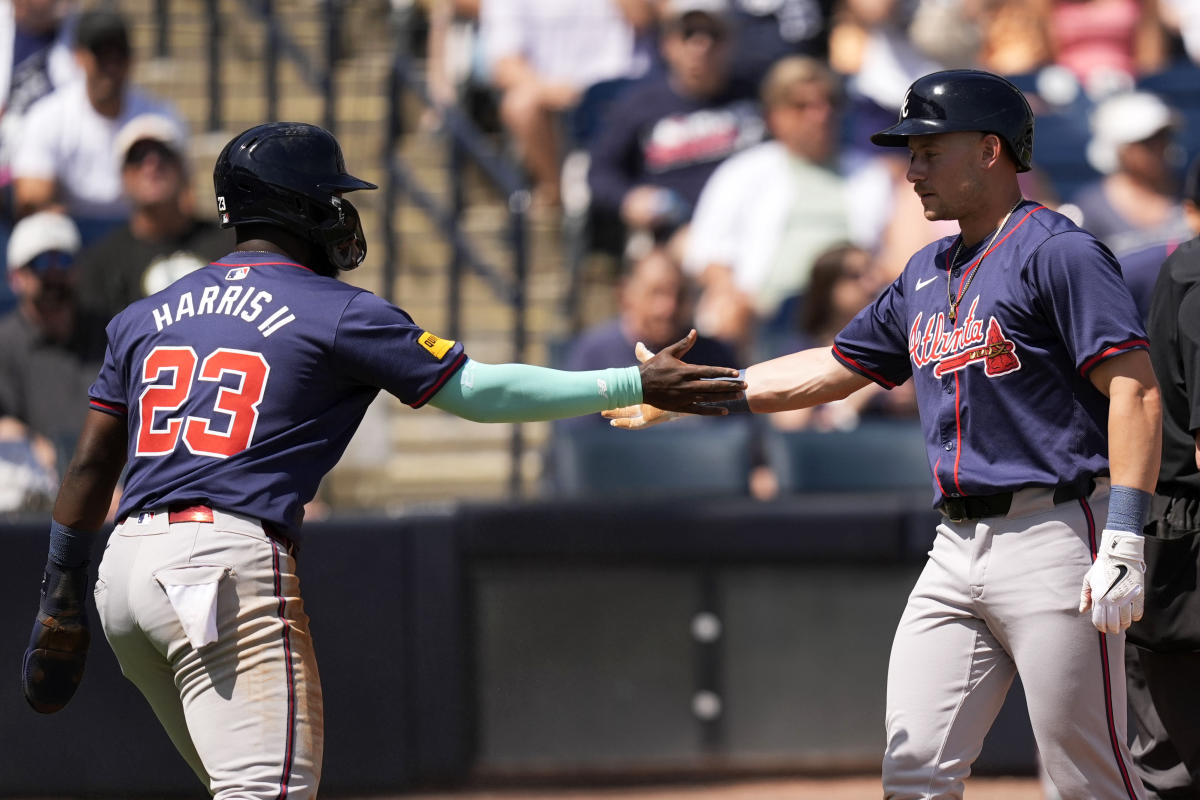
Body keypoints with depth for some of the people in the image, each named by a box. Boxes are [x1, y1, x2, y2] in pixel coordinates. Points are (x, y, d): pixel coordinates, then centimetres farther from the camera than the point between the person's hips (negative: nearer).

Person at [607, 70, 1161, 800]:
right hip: (957, 544, 8)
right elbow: (834, 370, 28)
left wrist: (1123, 546, -23)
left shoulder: (1058, 253, -8)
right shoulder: (927, 274, 19)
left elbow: (1135, 390, -16)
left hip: (1053, 536, -8)